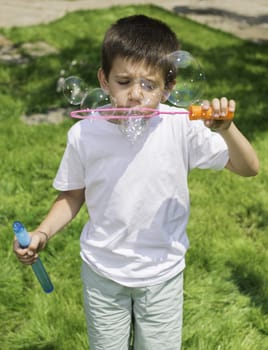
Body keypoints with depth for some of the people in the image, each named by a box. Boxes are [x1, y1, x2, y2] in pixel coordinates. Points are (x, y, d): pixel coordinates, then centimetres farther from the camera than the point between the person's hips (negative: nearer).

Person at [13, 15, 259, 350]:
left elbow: (248, 168, -15)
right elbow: (73, 196, 1)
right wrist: (42, 233, -14)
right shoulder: (84, 134, -15)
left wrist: (226, 129, -33)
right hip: (102, 273, 1)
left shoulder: (182, 127, -19)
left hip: (162, 275, 0)